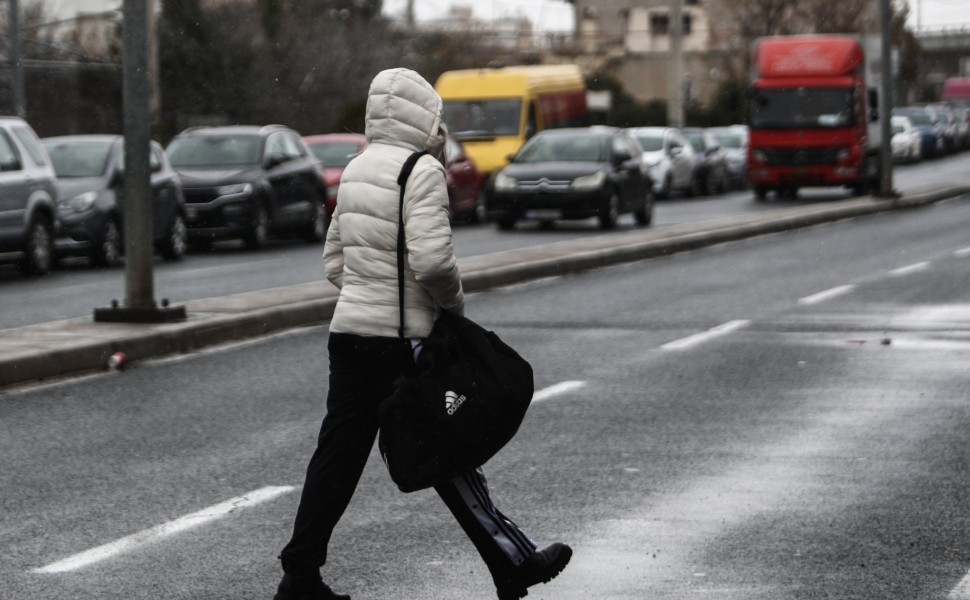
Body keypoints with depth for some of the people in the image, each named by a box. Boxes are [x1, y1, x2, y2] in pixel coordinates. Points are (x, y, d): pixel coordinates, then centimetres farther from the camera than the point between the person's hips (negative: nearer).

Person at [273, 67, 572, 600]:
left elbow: (334, 260, 19)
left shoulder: (356, 170, 13)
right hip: (401, 337, -7)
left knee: (338, 455, 9)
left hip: (349, 330, 7)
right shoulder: (421, 171, -13)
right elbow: (431, 259, -23)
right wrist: (455, 300, -6)